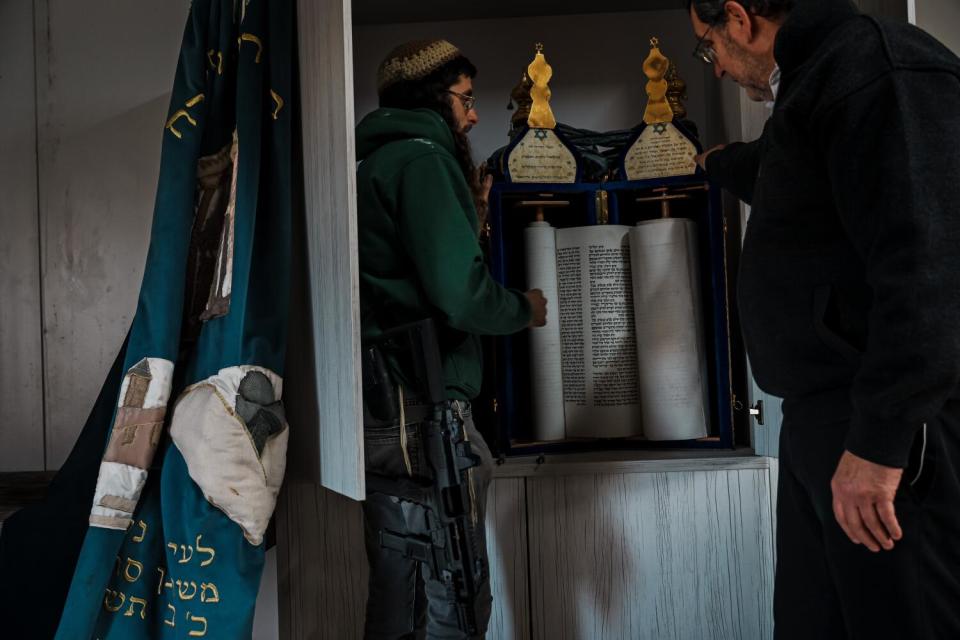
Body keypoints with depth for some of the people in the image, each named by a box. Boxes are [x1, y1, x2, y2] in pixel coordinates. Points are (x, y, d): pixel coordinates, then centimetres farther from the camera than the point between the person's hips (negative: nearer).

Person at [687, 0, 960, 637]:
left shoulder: (879, 66, -13)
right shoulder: (818, 79, 20)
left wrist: (880, 438, -26)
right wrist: (719, 163, 64)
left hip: (891, 421, -10)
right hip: (822, 416, 10)